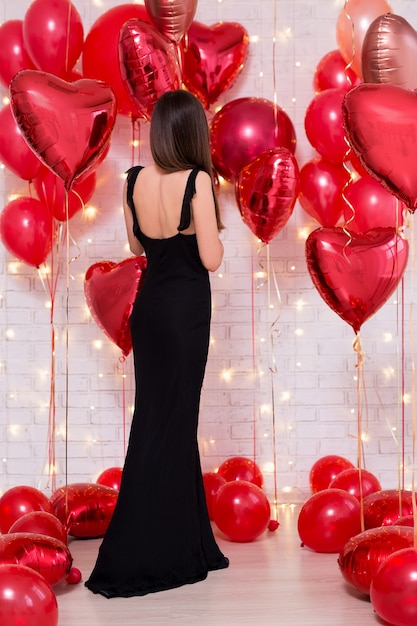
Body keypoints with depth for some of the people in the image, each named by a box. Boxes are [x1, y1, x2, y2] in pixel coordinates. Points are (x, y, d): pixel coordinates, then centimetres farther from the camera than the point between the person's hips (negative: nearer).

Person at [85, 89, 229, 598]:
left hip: (149, 304, 6)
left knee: (161, 416, 14)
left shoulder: (134, 180, 1)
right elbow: (211, 259, -14)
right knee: (169, 423, 0)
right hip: (186, 308, -6)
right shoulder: (197, 180, -15)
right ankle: (131, 561, 6)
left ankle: (184, 540, 28)